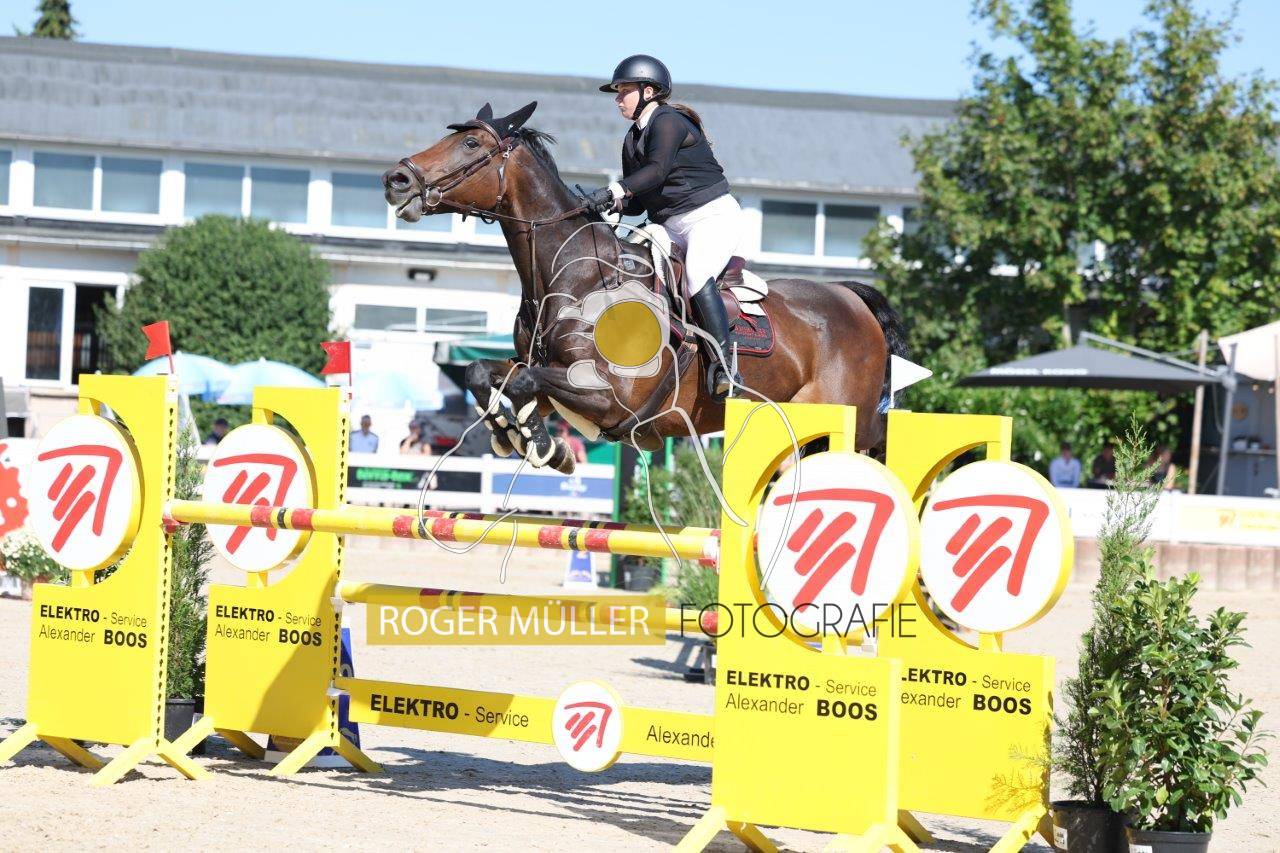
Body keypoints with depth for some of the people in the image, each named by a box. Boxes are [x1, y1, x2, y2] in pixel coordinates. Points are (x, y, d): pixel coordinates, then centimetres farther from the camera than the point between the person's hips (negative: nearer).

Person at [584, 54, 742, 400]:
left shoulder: (668, 121, -9)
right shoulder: (633, 140, 18)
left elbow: (657, 170, -27)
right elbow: (639, 204, 16)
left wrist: (614, 190, -38)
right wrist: (613, 204, -6)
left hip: (713, 215, -10)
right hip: (670, 227, 10)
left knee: (696, 278, -33)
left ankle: (721, 369, -38)